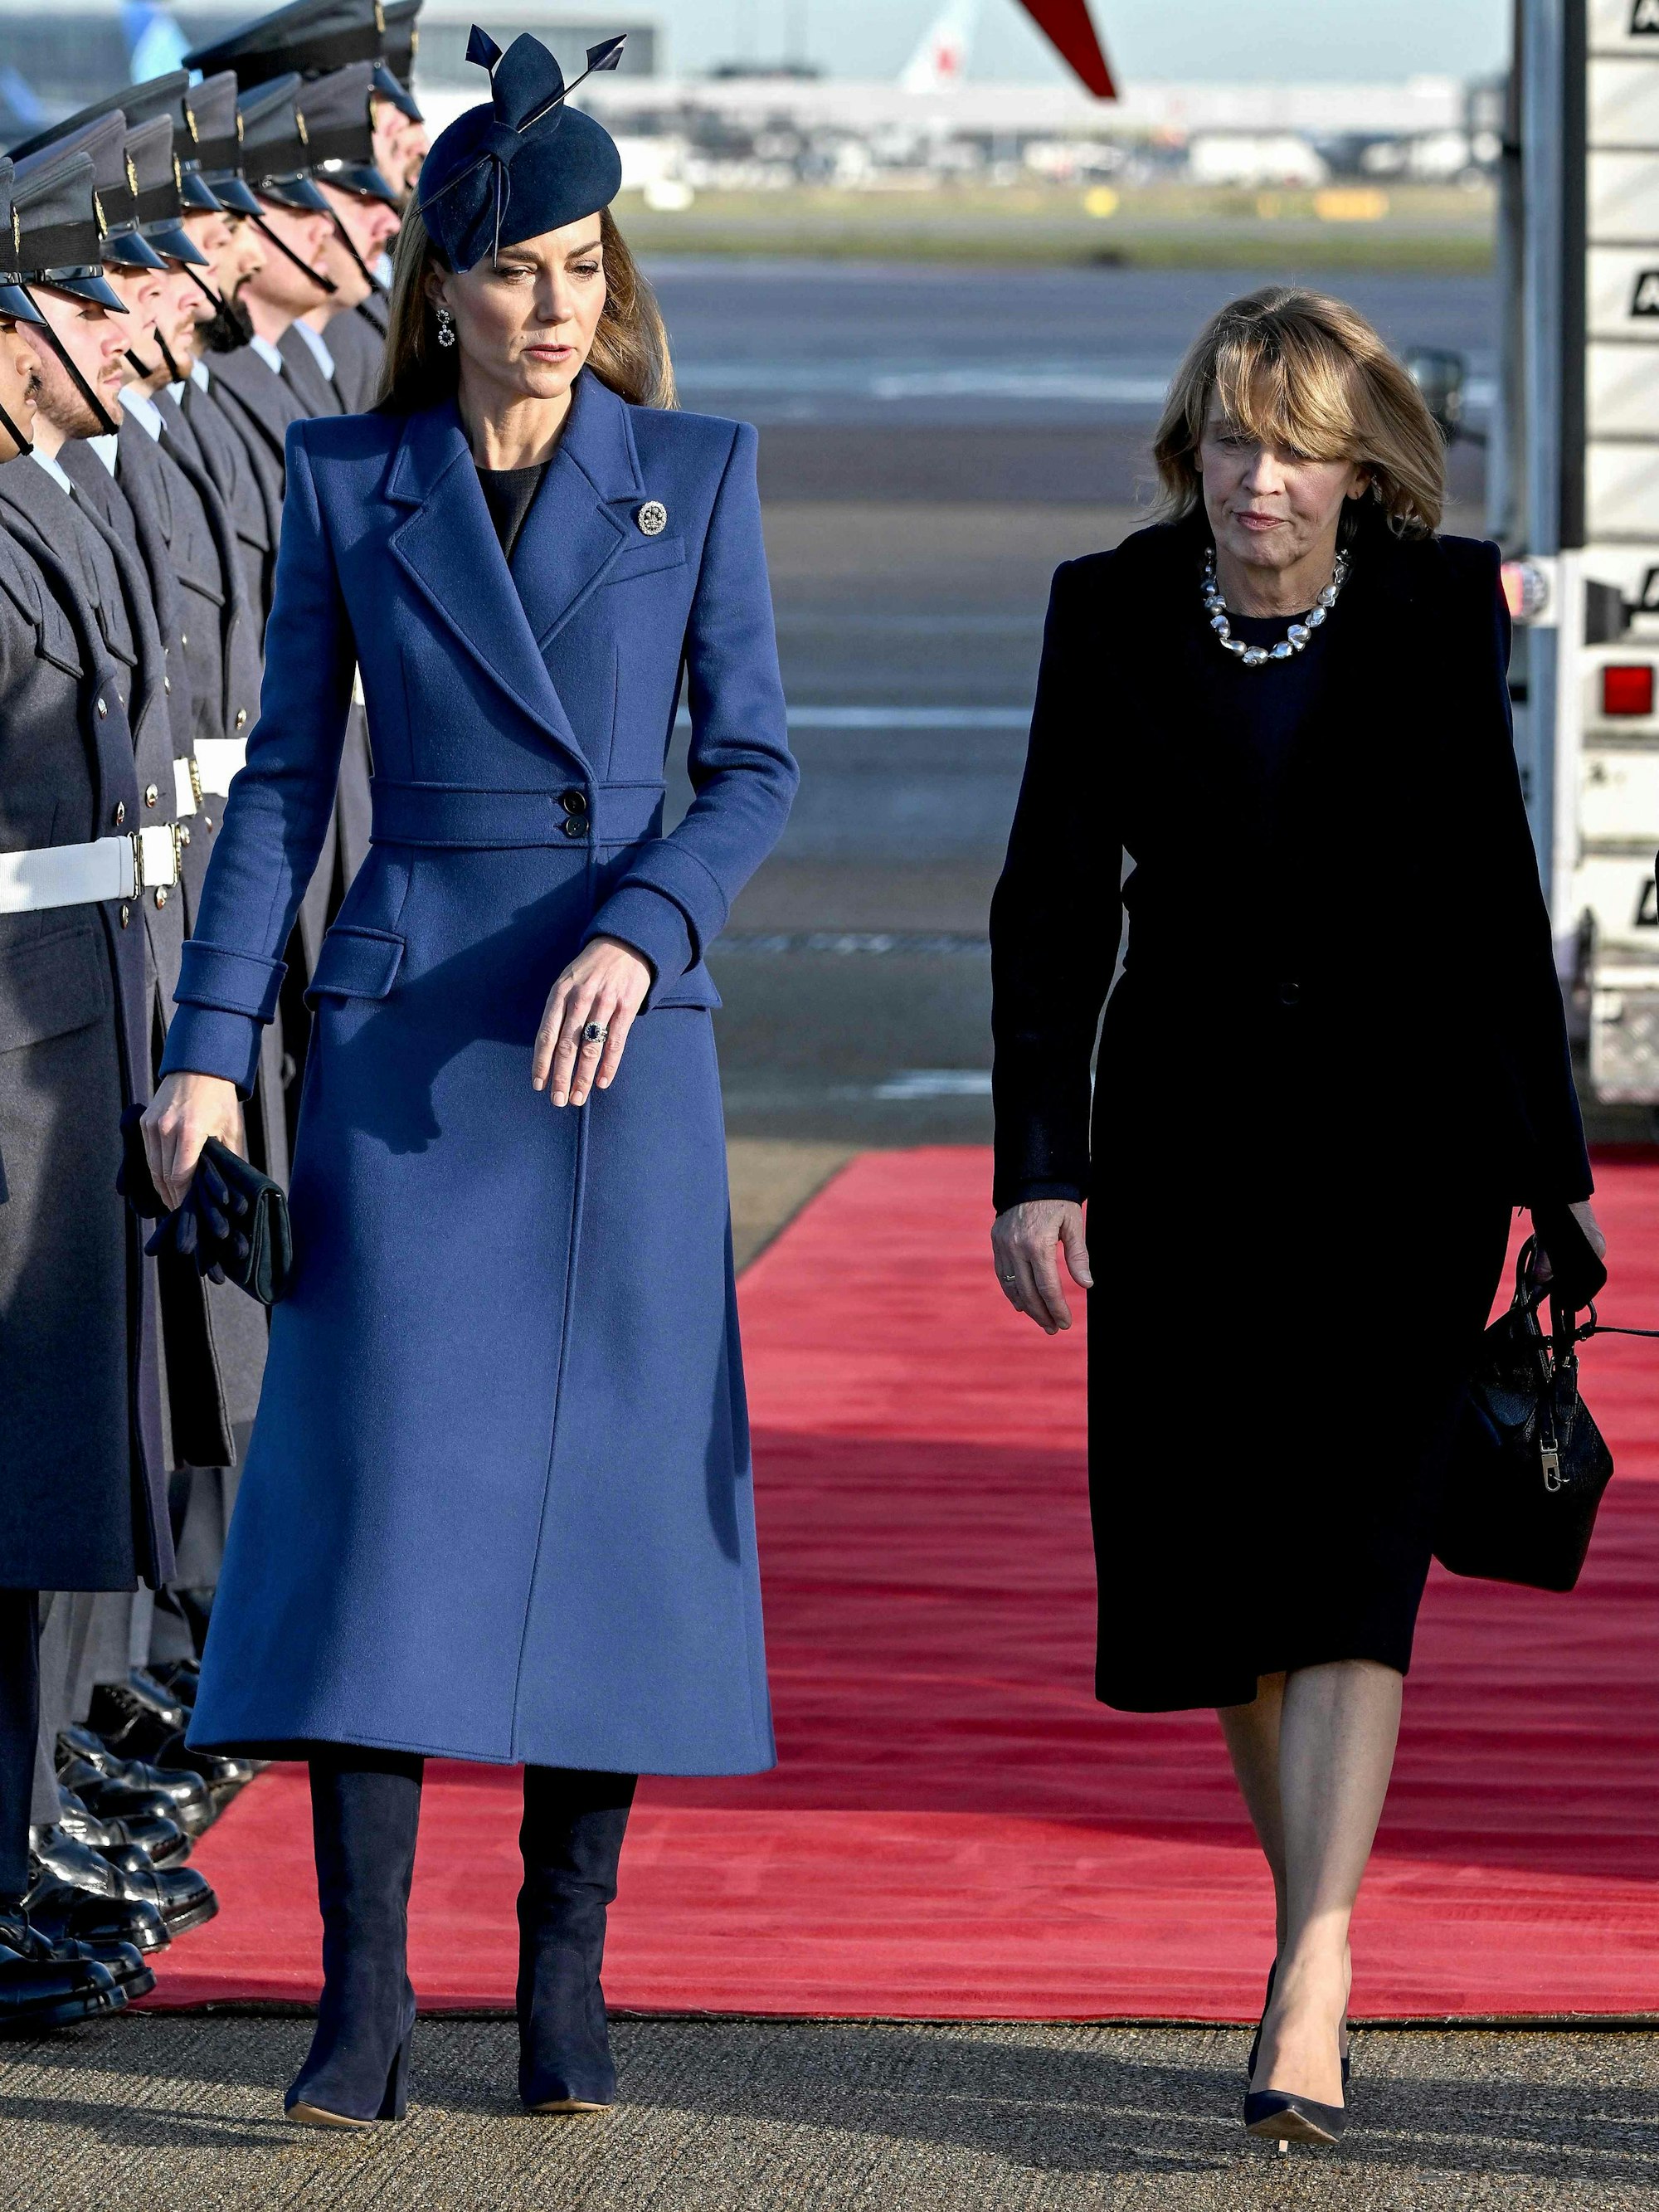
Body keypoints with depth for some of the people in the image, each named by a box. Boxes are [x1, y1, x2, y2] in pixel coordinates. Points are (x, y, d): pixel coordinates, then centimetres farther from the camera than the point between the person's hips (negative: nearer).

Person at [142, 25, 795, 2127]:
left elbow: (751, 761, 4)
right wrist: (208, 1048, -1)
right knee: (380, 1489, -8)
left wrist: (637, 934, -14)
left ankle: (566, 1971, 11)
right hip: (400, 1031, -1)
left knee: (608, 1490, 1)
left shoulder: (695, 474, 5)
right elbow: (282, 777, 6)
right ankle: (363, 1996, -7)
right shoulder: (347, 483, 5)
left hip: (622, 1033, 1)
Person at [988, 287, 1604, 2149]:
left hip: (1404, 1130, -2)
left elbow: (1494, 890, 4)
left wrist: (1548, 1161, 6)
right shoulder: (1112, 613, -1)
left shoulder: (1439, 610, -3)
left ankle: (1308, 1993, -19)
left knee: (1349, 1546, -13)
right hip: (1190, 1133, 2)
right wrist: (1036, 1167, -9)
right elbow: (1054, 903, 0)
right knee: (1211, 1570, 5)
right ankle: (1316, 1919, 24)